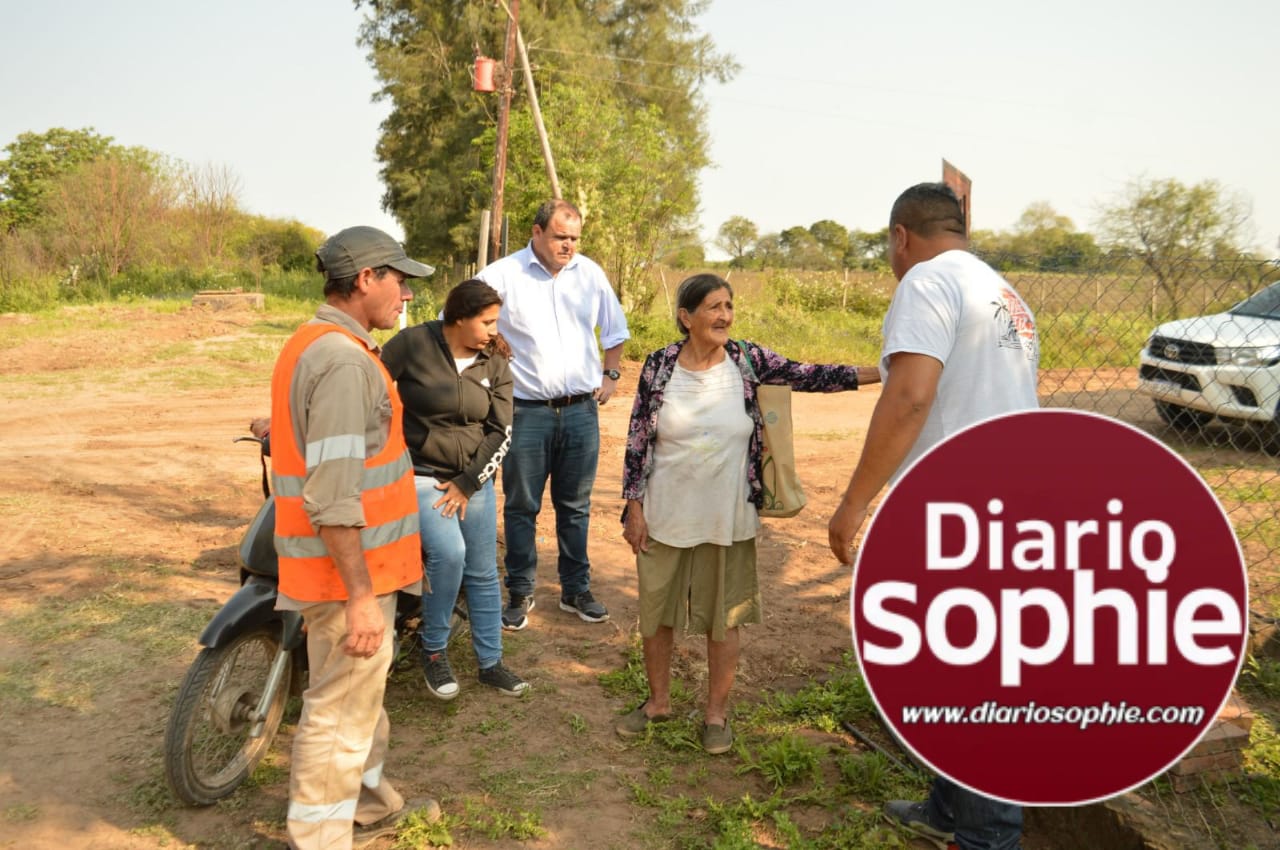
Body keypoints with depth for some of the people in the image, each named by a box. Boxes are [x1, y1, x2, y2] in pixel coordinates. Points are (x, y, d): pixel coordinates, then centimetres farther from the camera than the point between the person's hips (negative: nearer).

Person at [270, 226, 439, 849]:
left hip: (352, 564, 11)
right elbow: (334, 499, -27)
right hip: (351, 570, -10)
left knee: (362, 690, 24)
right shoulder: (345, 361, -22)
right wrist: (361, 596, -25)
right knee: (342, 711, 3)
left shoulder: (312, 344, 11)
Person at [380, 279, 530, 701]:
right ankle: (433, 651, -1)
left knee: (483, 572, 7)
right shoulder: (413, 343, -9)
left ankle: (490, 662, 22)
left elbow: (501, 432, 0)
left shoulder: (495, 365, 2)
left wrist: (467, 484, -8)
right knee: (449, 553, -23)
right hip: (419, 474, -4)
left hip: (473, 479, 4)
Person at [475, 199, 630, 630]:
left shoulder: (591, 274, 6)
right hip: (526, 412, -3)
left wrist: (610, 375, 15)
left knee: (575, 506, 12)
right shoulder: (502, 275, -7)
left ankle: (576, 590, 25)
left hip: (581, 411, 3)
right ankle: (519, 593, 20)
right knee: (521, 507, 6)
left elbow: (615, 328, 21)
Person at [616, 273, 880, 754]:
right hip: (664, 515, 0)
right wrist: (633, 507, -4)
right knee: (655, 610, 13)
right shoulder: (659, 366, -7)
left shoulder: (747, 361, -5)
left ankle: (717, 712, 30)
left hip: (726, 519, 0)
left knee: (723, 618, 10)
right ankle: (658, 701, 35)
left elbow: (811, 377, -9)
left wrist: (882, 373, -20)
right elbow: (636, 441, -3)